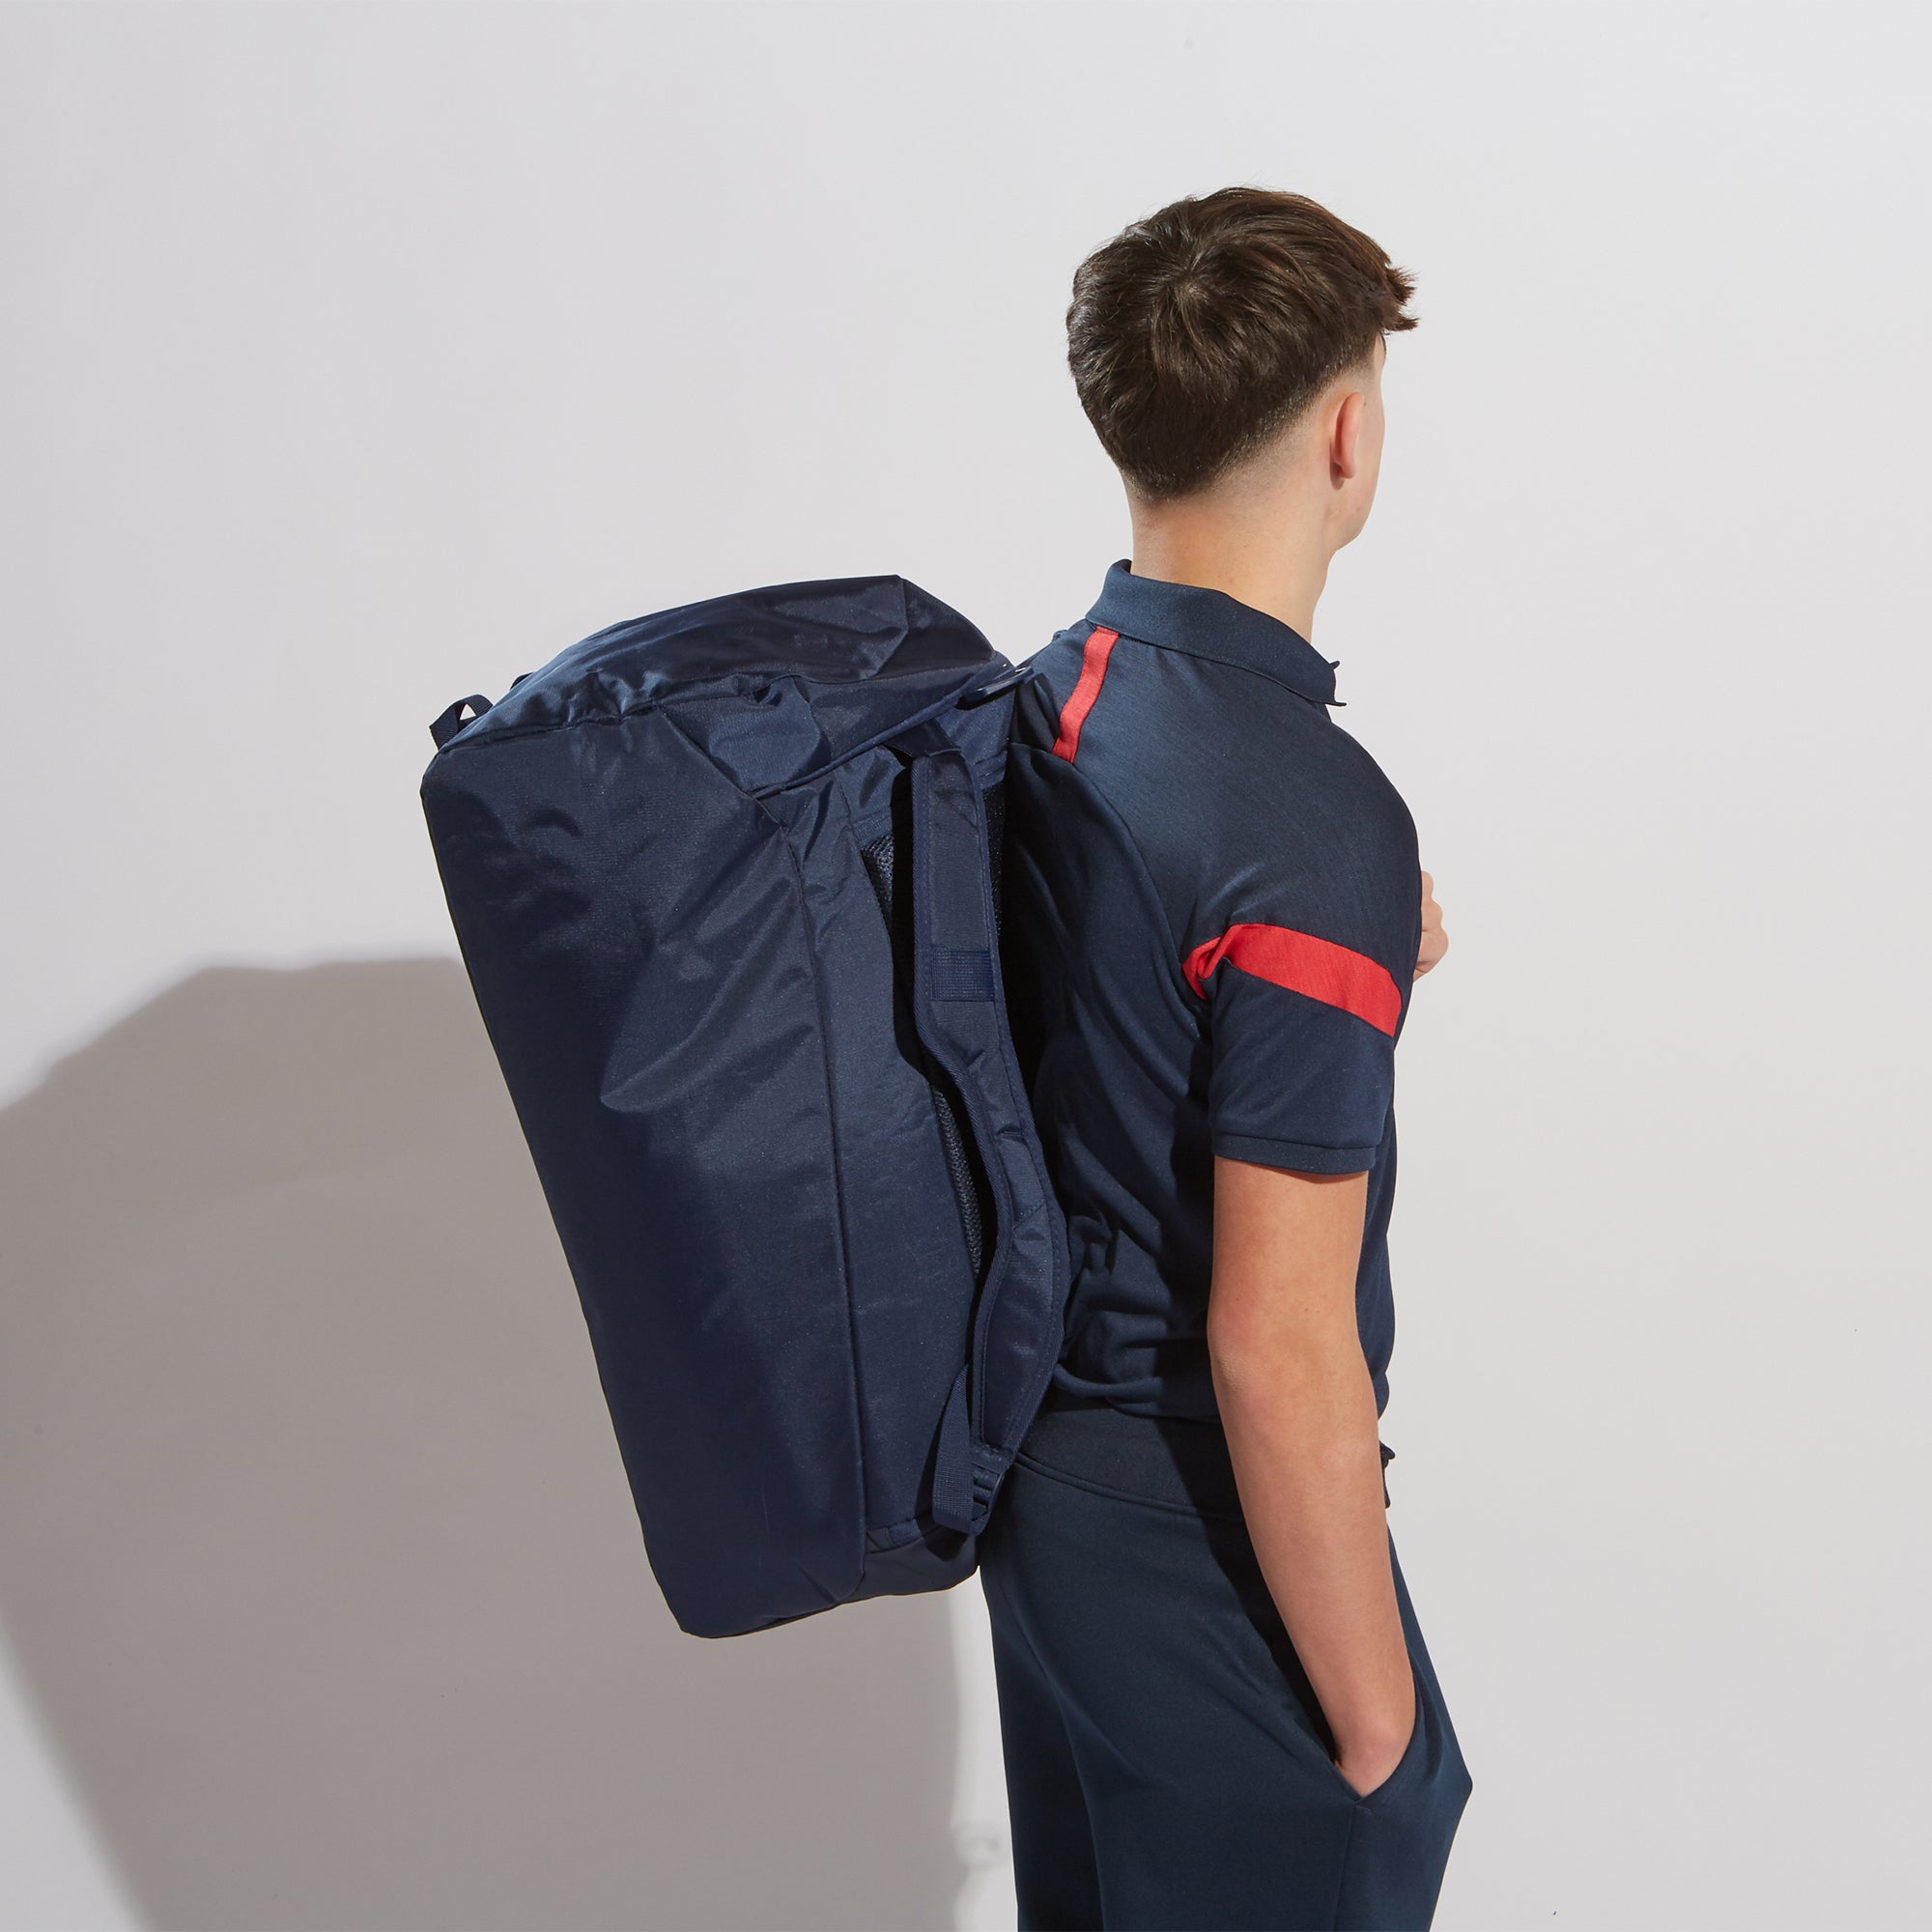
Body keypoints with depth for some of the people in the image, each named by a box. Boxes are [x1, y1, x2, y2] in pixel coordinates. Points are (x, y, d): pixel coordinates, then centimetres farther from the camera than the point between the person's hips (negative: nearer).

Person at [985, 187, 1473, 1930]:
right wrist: (1375, 1706, -14)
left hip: (1044, 1475, 9)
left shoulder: (1034, 709, -1)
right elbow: (1281, 1347, -26)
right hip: (1205, 1540, -8)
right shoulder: (1308, 820, -27)